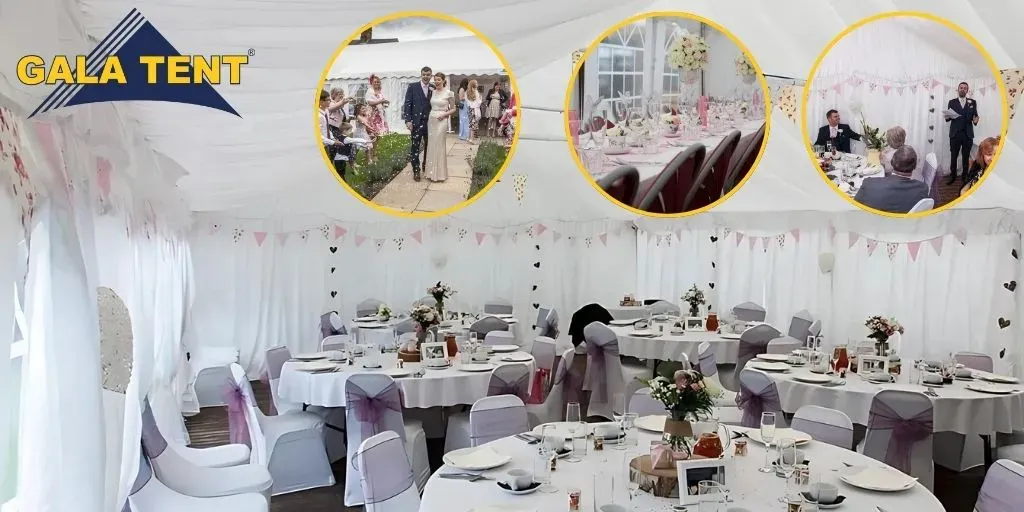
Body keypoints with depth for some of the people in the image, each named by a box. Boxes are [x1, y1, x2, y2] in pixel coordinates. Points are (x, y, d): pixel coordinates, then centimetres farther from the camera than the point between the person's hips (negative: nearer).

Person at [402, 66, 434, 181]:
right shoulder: (413, 87, -1)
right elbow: (407, 104, -4)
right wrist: (408, 121, -11)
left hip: (430, 122, 3)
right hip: (416, 122, -3)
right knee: (415, 147, 0)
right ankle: (416, 171, 8)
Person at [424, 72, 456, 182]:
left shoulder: (449, 93, -6)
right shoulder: (433, 92, 8)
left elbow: (453, 109, 0)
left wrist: (445, 114, -14)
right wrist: (429, 116, 3)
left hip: (441, 121, -5)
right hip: (431, 120, 5)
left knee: (439, 146, -2)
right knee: (431, 146, 7)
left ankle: (439, 173, 7)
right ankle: (431, 172, 15)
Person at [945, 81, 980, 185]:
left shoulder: (972, 102, 9)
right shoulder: (952, 102, 7)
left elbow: (975, 115, 6)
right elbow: (948, 117, 6)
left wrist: (975, 120, -16)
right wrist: (947, 117, -17)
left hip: (968, 134, 1)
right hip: (955, 133, -1)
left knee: (966, 156, 5)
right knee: (953, 156, 1)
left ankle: (965, 176, 13)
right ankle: (953, 175, 11)